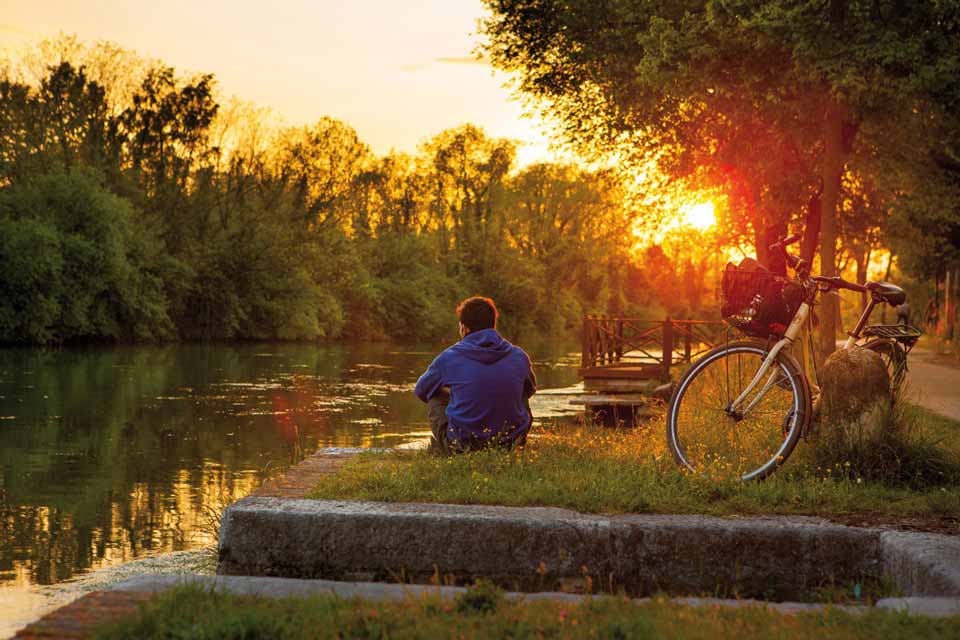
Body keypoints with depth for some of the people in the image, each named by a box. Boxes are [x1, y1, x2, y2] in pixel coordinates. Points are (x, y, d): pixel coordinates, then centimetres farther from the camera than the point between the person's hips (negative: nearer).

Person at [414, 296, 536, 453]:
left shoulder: (449, 358, -6)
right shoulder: (519, 356, 0)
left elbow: (421, 390, 14)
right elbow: (530, 389, 23)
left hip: (462, 445, -2)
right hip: (510, 444, 2)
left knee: (434, 399, 22)